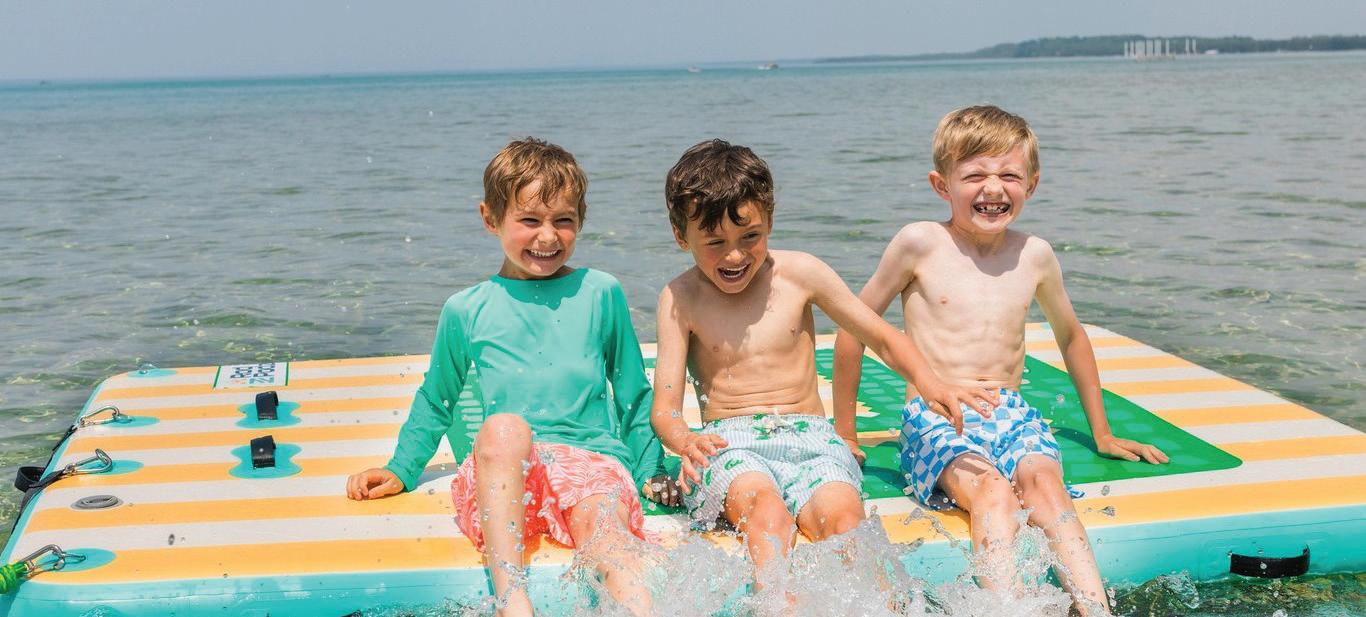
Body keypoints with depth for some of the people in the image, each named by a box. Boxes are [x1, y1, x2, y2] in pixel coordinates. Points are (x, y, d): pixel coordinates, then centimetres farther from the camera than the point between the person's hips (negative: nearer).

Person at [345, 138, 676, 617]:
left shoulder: (600, 294, 12)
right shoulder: (466, 311, 12)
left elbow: (634, 393, 19)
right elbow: (436, 401, 27)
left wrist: (652, 470, 14)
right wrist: (401, 470, 22)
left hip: (594, 457, 0)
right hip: (504, 471, 0)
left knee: (611, 551, -33)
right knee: (503, 427, -36)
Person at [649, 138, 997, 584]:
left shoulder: (800, 273, 5)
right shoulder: (681, 298, 2)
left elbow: (882, 337, 13)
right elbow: (665, 406, -3)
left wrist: (932, 387, -7)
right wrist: (686, 441, -27)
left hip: (809, 436, 2)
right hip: (732, 443, -1)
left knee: (841, 512, -32)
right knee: (765, 510, -37)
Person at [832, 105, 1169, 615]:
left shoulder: (1034, 255, 9)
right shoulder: (921, 244, -1)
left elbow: (1071, 336, 27)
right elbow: (853, 328, 6)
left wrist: (1102, 432, 29)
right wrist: (844, 434, 9)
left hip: (1011, 414, 3)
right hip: (936, 420, -3)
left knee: (1044, 478, -30)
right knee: (991, 491, -33)